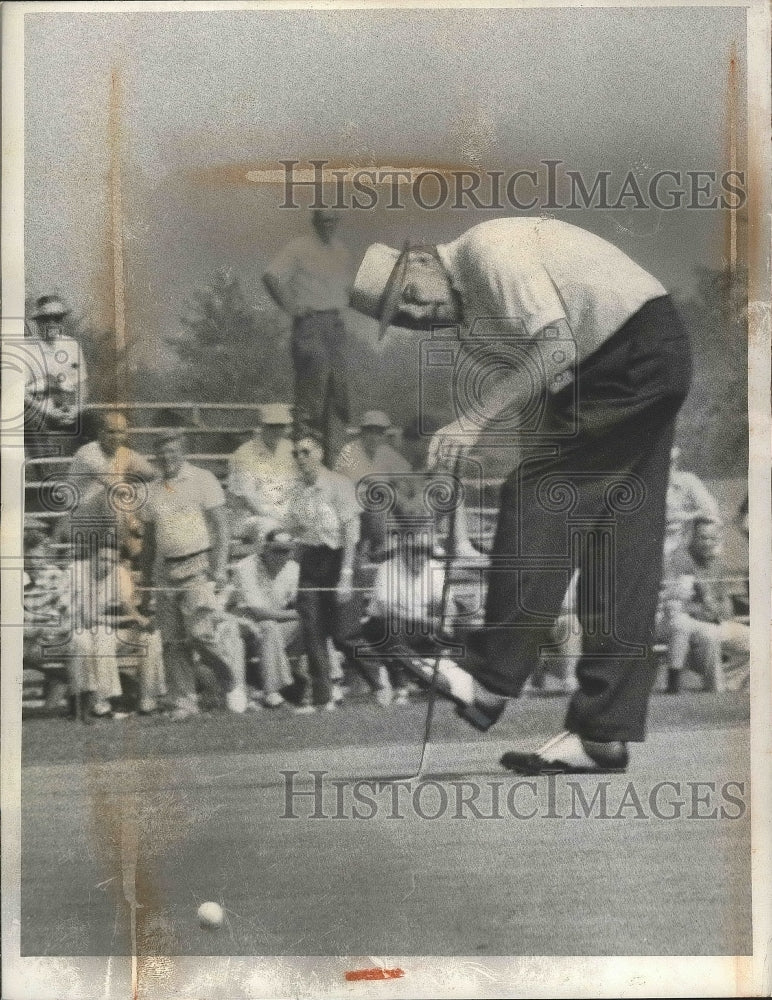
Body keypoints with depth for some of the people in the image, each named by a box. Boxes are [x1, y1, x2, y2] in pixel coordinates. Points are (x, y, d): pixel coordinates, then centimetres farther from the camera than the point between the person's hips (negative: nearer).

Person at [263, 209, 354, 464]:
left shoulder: (341, 251, 16)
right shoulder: (298, 248, -5)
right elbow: (270, 277, -14)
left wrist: (341, 306, 15)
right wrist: (290, 308, -14)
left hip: (336, 324, 7)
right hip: (310, 324, -7)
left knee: (338, 386, 5)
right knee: (312, 383, -10)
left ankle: (334, 451, 10)